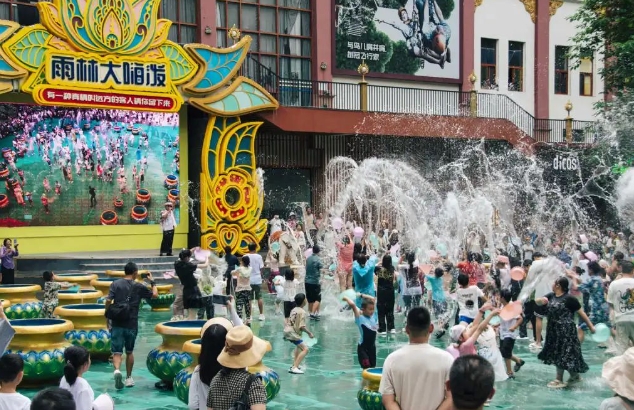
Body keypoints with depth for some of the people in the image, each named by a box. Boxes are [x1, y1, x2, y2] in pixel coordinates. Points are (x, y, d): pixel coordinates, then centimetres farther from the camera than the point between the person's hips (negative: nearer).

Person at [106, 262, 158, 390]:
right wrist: (152, 282, 22)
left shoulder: (115, 284, -1)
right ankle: (128, 378, 23)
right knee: (129, 352, 18)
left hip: (117, 323, 0)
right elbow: (155, 295, 9)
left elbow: (108, 301, -8)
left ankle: (117, 370, -29)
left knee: (116, 351, -1)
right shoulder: (138, 287, -1)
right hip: (131, 324, 0)